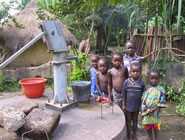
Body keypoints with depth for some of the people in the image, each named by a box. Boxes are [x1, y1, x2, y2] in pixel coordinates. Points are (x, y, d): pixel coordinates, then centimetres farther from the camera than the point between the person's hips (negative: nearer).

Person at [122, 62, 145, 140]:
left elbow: (142, 95, -4)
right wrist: (124, 105, -4)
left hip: (136, 106, 1)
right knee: (128, 121, 14)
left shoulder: (141, 83, -12)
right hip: (128, 106, -1)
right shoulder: (127, 82, -13)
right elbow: (124, 94, -6)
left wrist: (141, 105, -2)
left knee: (135, 120, 18)